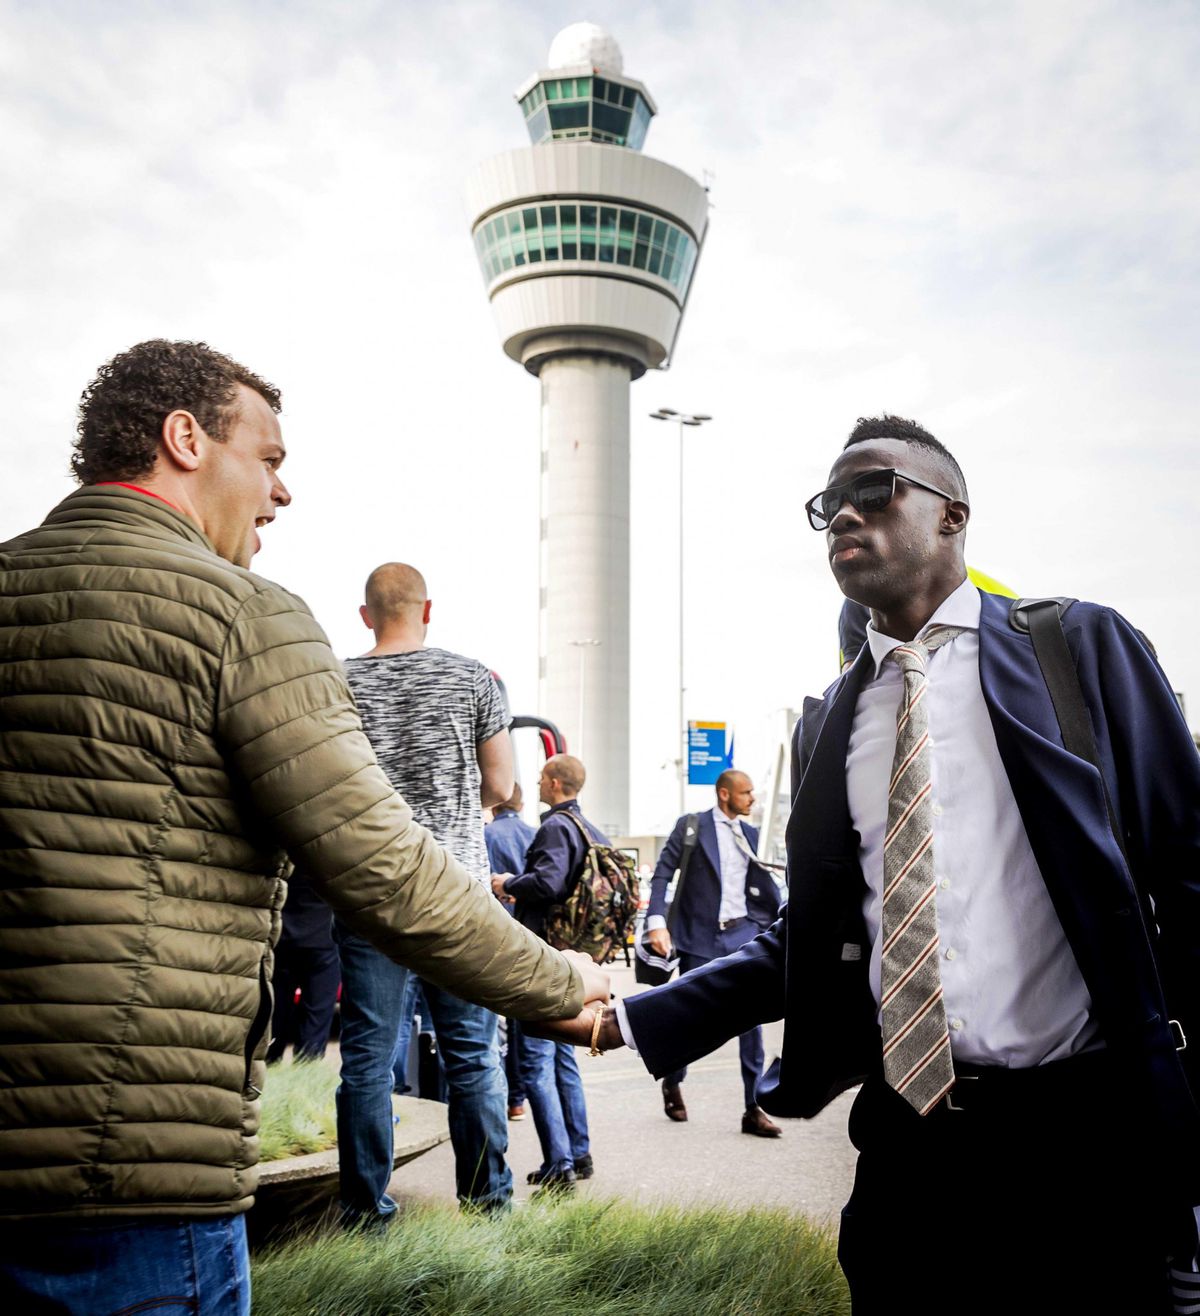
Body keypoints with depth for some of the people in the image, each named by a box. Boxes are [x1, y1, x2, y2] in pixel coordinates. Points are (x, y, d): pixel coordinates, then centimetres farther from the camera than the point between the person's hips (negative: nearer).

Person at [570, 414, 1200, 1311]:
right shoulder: (827, 720, 10)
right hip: (906, 1141, 3)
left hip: (1081, 1134, -3)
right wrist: (635, 1021, 3)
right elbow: (811, 932, 11)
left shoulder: (1083, 647, -1)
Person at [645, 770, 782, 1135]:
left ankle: (753, 1107, 4)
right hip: (700, 937, -3)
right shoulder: (691, 826, -3)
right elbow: (662, 875, -7)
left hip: (743, 934, 4)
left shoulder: (752, 835, 11)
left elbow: (766, 888, 12)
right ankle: (672, 1083, 33)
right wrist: (656, 923, -17)